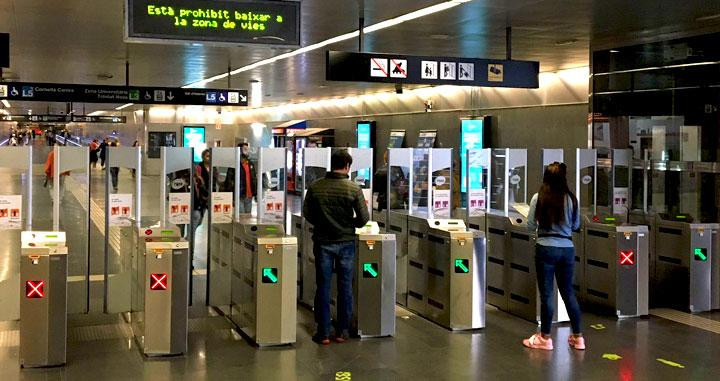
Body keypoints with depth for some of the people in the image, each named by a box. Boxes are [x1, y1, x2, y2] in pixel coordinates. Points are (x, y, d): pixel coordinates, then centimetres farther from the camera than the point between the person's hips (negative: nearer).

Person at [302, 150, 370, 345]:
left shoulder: (315, 187, -6)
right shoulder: (354, 189, -10)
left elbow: (307, 213, 1)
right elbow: (363, 218, -8)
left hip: (323, 242, 1)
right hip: (346, 242, -1)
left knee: (323, 287, 7)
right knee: (345, 287, 10)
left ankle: (323, 333, 10)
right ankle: (342, 331, 16)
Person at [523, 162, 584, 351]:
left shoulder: (539, 198, -8)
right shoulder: (571, 199, 0)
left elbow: (530, 226, -4)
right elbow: (576, 225, 10)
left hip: (546, 248, -3)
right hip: (567, 248, 3)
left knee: (546, 293, 3)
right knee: (568, 291, 14)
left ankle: (545, 338, 10)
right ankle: (578, 337, 19)